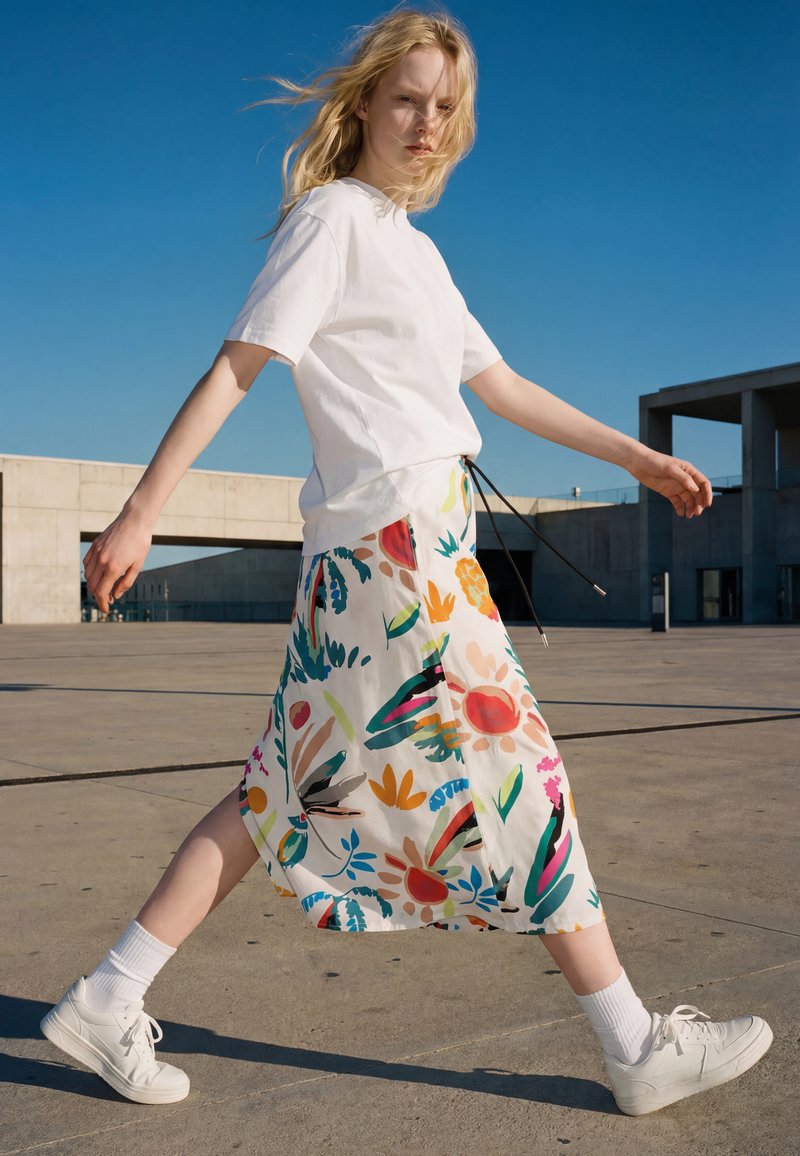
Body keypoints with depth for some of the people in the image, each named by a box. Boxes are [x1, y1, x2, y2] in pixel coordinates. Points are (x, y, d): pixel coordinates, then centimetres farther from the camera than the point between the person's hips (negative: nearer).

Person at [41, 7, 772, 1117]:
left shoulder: (417, 247, 23)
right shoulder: (331, 216, -2)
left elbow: (503, 385, 25)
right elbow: (237, 365, -9)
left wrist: (636, 456, 24)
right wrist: (140, 512, -14)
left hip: (422, 540, 9)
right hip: (392, 538, -9)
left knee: (297, 787, 9)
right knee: (516, 769, -3)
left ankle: (110, 1000, 16)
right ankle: (636, 1047, 11)